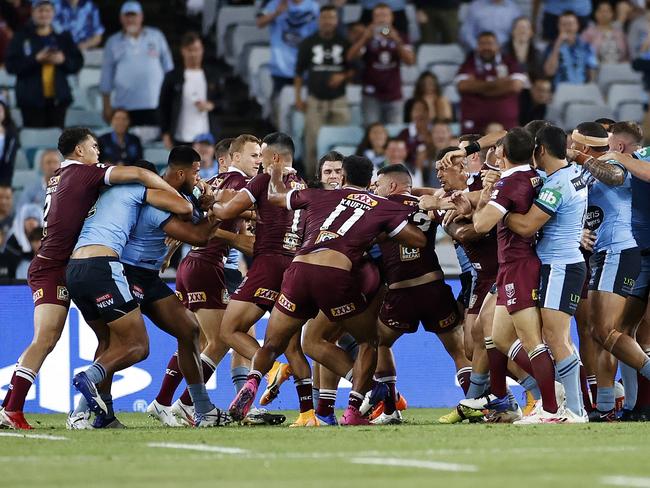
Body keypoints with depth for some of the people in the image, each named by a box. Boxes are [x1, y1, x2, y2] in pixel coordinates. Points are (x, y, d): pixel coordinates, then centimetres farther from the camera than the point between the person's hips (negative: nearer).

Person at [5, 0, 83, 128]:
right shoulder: (21, 37, 2)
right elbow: (11, 65, -5)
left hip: (58, 98, 3)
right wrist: (36, 59, -17)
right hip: (32, 98, -3)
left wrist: (64, 60, -12)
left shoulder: (63, 37, 10)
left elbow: (78, 63, 9)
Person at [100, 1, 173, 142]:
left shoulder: (156, 37, 10)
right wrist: (107, 106, 9)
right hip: (125, 107, 0)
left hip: (154, 105, 0)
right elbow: (106, 77, 13)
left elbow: (168, 66, 14)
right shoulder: (113, 42, 11)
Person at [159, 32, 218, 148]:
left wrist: (211, 106, -8)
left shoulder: (211, 75, 9)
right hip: (181, 139, -1)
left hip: (206, 138, 1)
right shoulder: (172, 77, 4)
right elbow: (163, 107, 4)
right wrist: (165, 134, -2)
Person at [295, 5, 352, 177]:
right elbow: (299, 72, 8)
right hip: (315, 100, -1)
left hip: (338, 100, 1)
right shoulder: (308, 43, 5)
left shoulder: (344, 43, 6)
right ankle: (311, 175, -1)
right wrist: (298, 98, 2)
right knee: (313, 140, -7)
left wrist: (343, 76, -10)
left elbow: (354, 69, 11)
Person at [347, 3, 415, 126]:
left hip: (394, 96, 2)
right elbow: (351, 57, -11)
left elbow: (410, 60, -6)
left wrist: (396, 41, -19)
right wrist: (365, 38, -23)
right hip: (372, 96, -1)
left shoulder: (400, 38, 8)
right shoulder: (368, 39, 4)